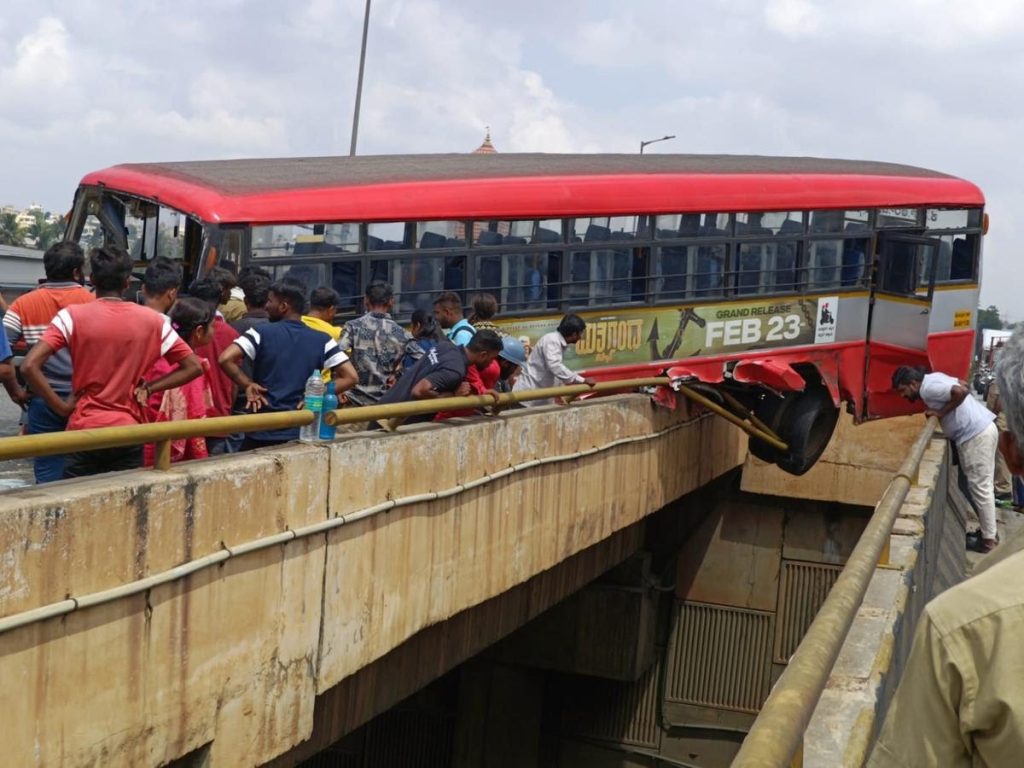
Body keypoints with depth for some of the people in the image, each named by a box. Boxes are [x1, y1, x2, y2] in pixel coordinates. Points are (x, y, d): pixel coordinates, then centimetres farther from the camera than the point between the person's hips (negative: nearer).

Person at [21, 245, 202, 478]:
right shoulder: (153, 321, 2)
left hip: (84, 431, -1)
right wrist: (149, 388, 4)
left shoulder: (73, 316, -5)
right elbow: (193, 367, 6)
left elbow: (30, 366, -14)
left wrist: (61, 407, -5)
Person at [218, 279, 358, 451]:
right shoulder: (322, 341, 2)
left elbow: (225, 359, -16)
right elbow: (350, 377, -4)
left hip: (262, 434, -2)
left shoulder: (261, 333, -5)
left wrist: (247, 385, -4)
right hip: (301, 434, 2)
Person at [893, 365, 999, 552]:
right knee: (981, 486, 16)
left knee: (980, 487, -4)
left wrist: (941, 413, -14)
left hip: (976, 435, -10)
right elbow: (963, 385, 20)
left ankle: (988, 541, 1)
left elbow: (961, 392, -26)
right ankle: (988, 532, 23)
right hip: (983, 429, 10)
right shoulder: (932, 378, 14)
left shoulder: (927, 388, -15)